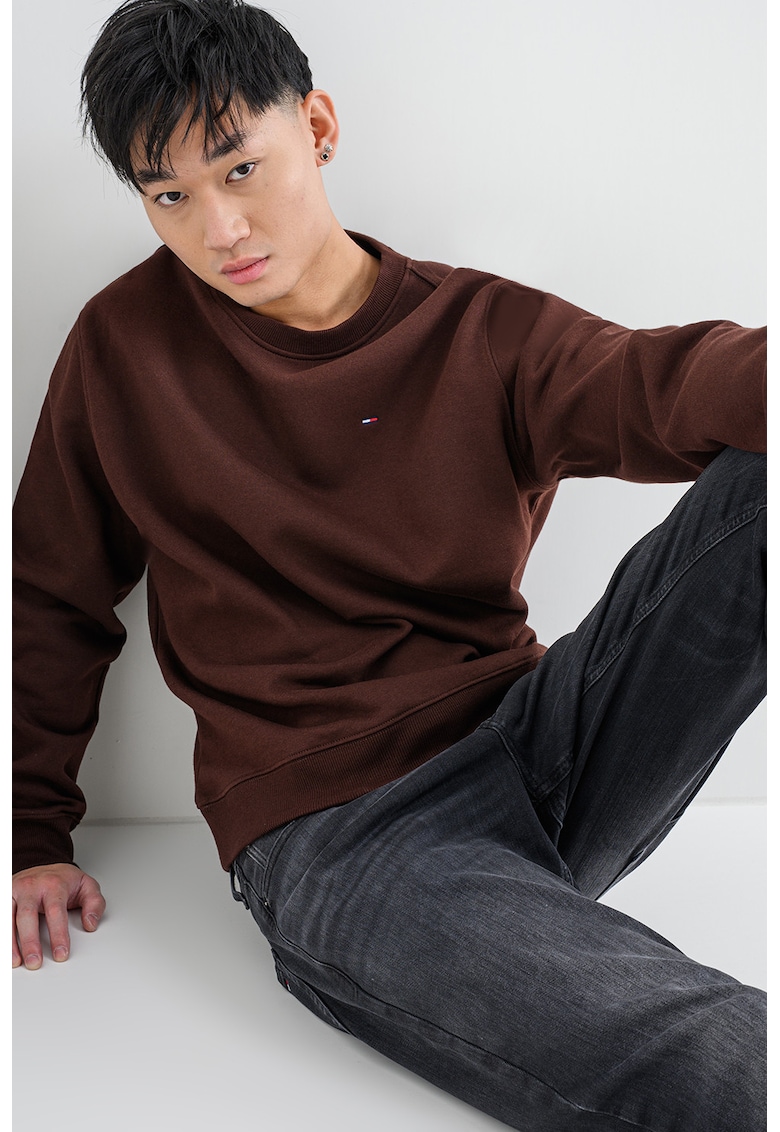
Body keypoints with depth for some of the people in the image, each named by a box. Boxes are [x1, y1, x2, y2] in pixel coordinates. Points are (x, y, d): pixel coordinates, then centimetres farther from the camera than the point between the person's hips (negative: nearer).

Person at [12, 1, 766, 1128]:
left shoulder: (485, 335, 5)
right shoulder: (128, 341, 5)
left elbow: (683, 384, -16)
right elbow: (48, 600, 15)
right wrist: (32, 837, 11)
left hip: (536, 741, 3)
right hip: (334, 835, -3)